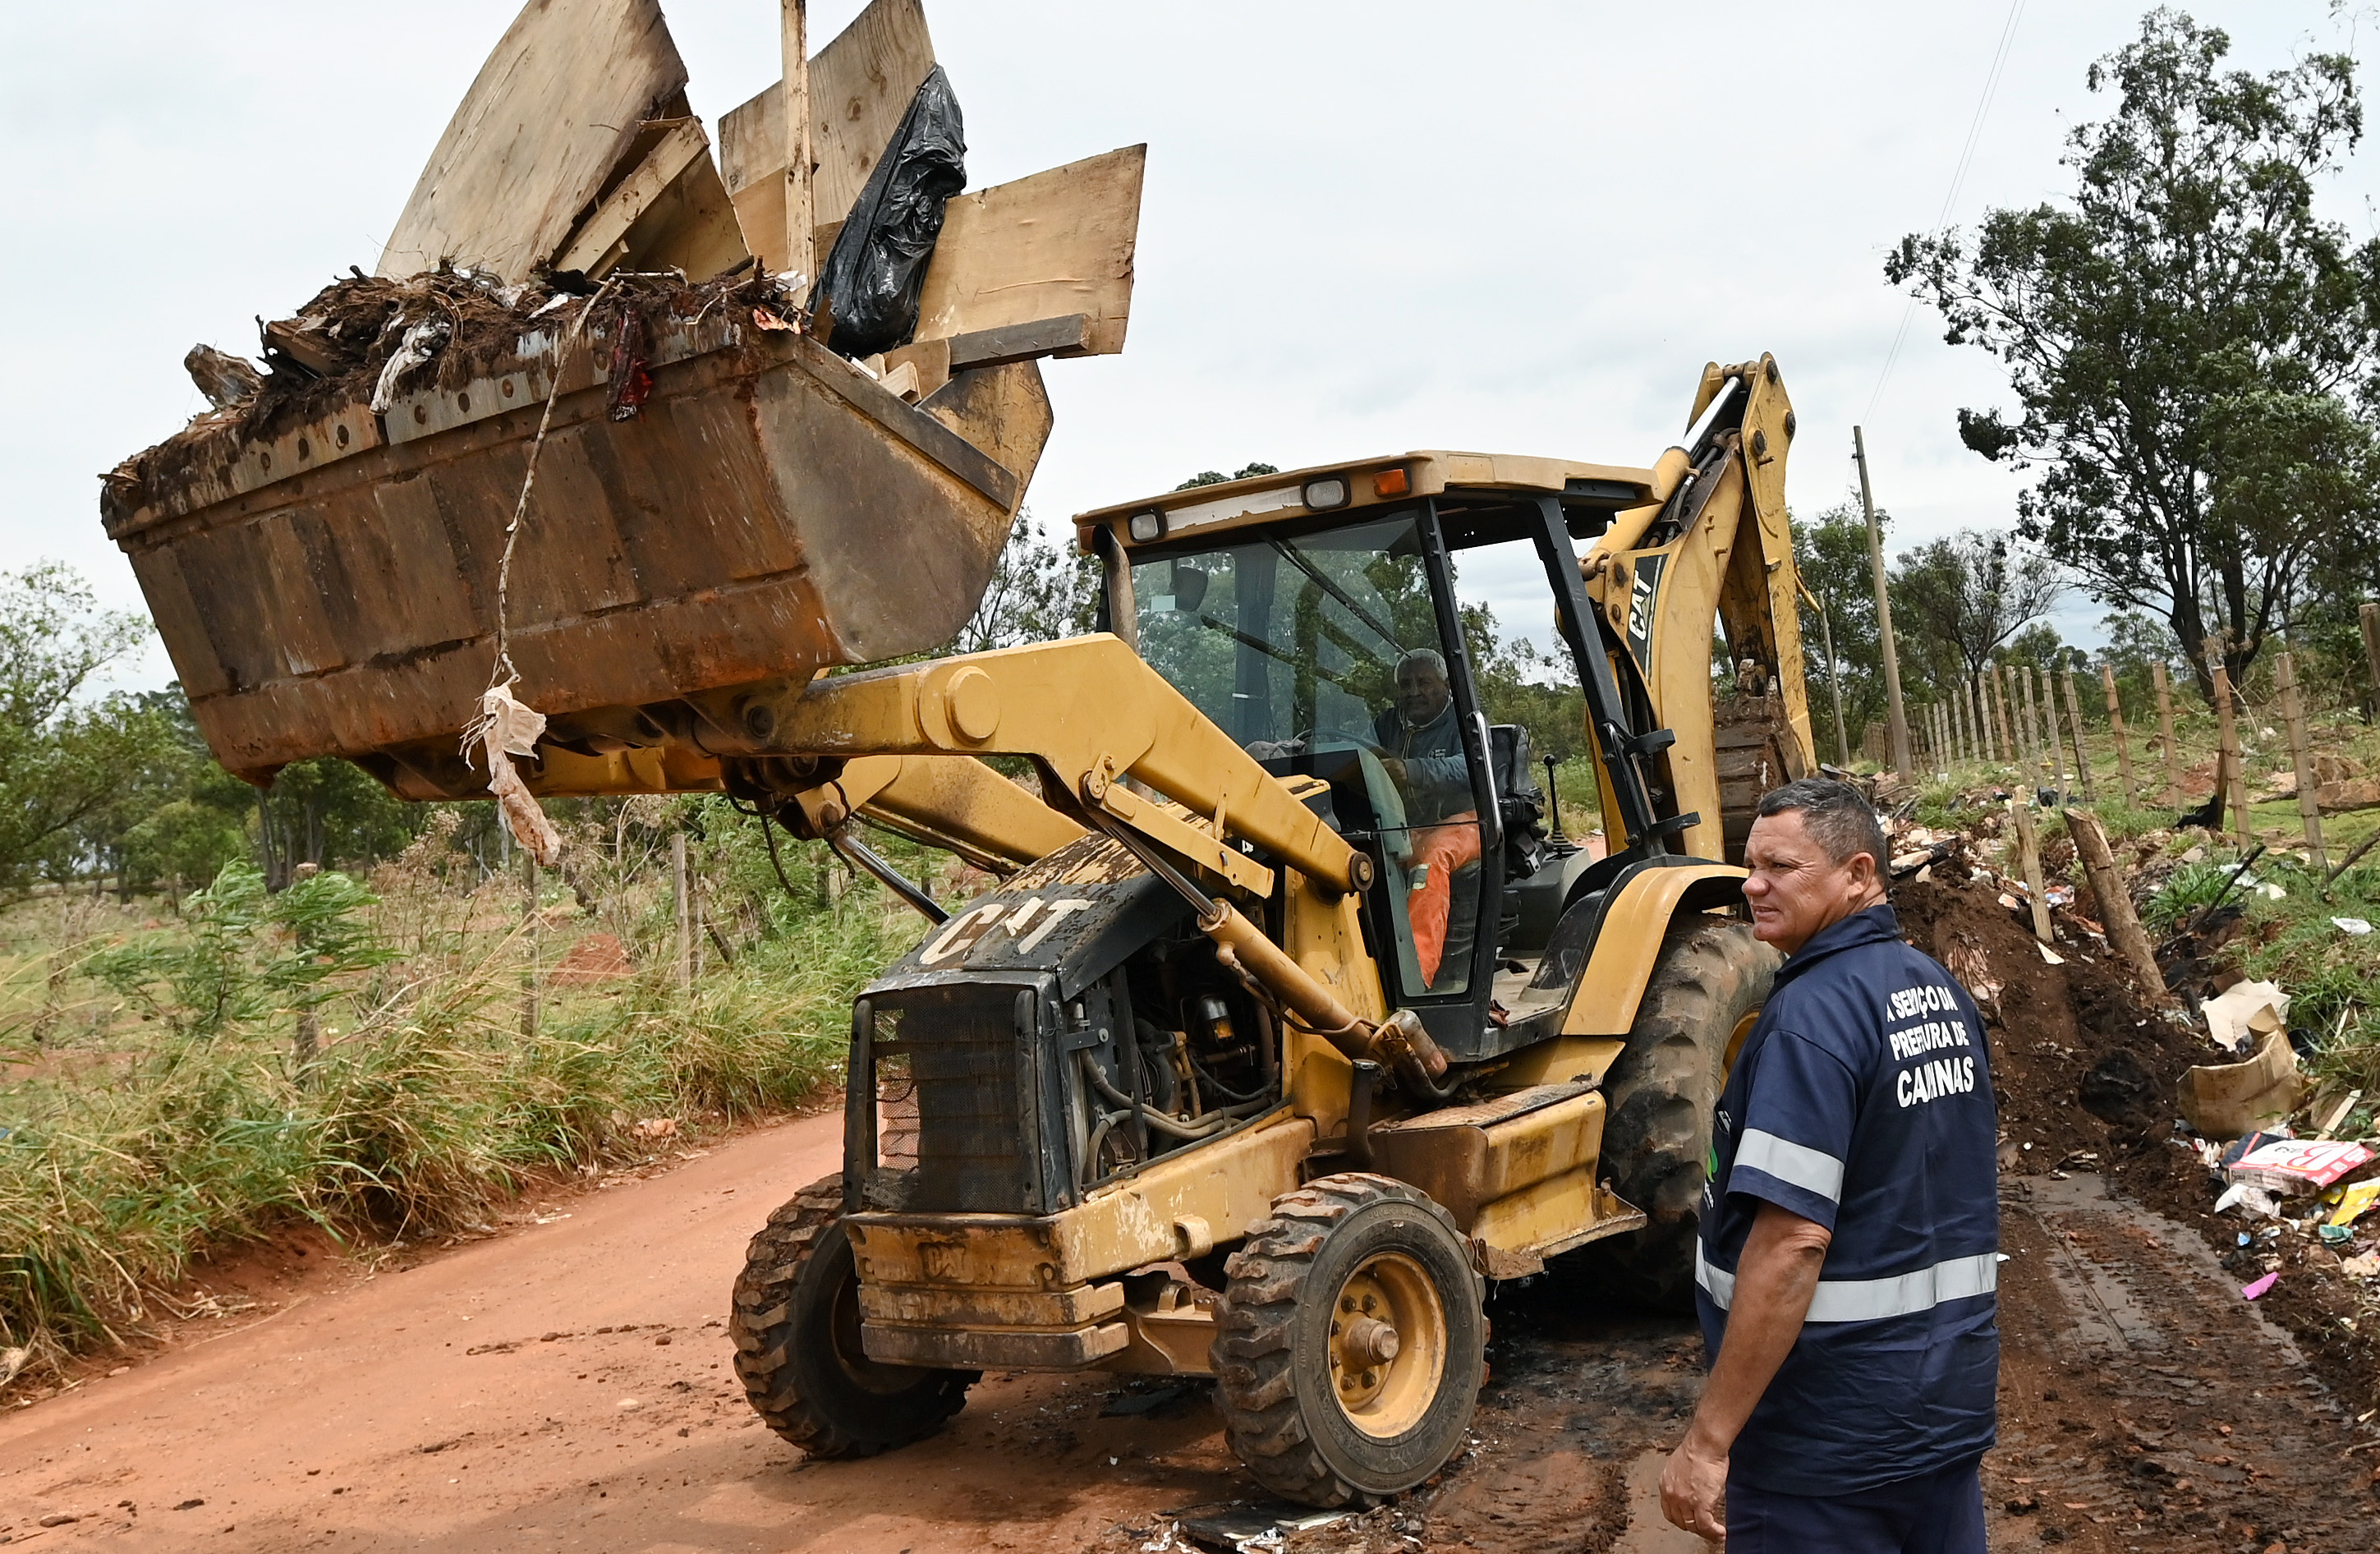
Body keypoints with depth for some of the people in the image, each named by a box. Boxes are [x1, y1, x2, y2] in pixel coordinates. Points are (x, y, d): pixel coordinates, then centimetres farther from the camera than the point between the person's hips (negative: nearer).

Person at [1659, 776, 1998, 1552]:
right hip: (1954, 1396, 8)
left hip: (1833, 1431, -8)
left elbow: (1793, 1241, -26)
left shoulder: (1814, 1014, -21)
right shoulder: (1942, 991, 6)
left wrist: (1709, 1439, -23)